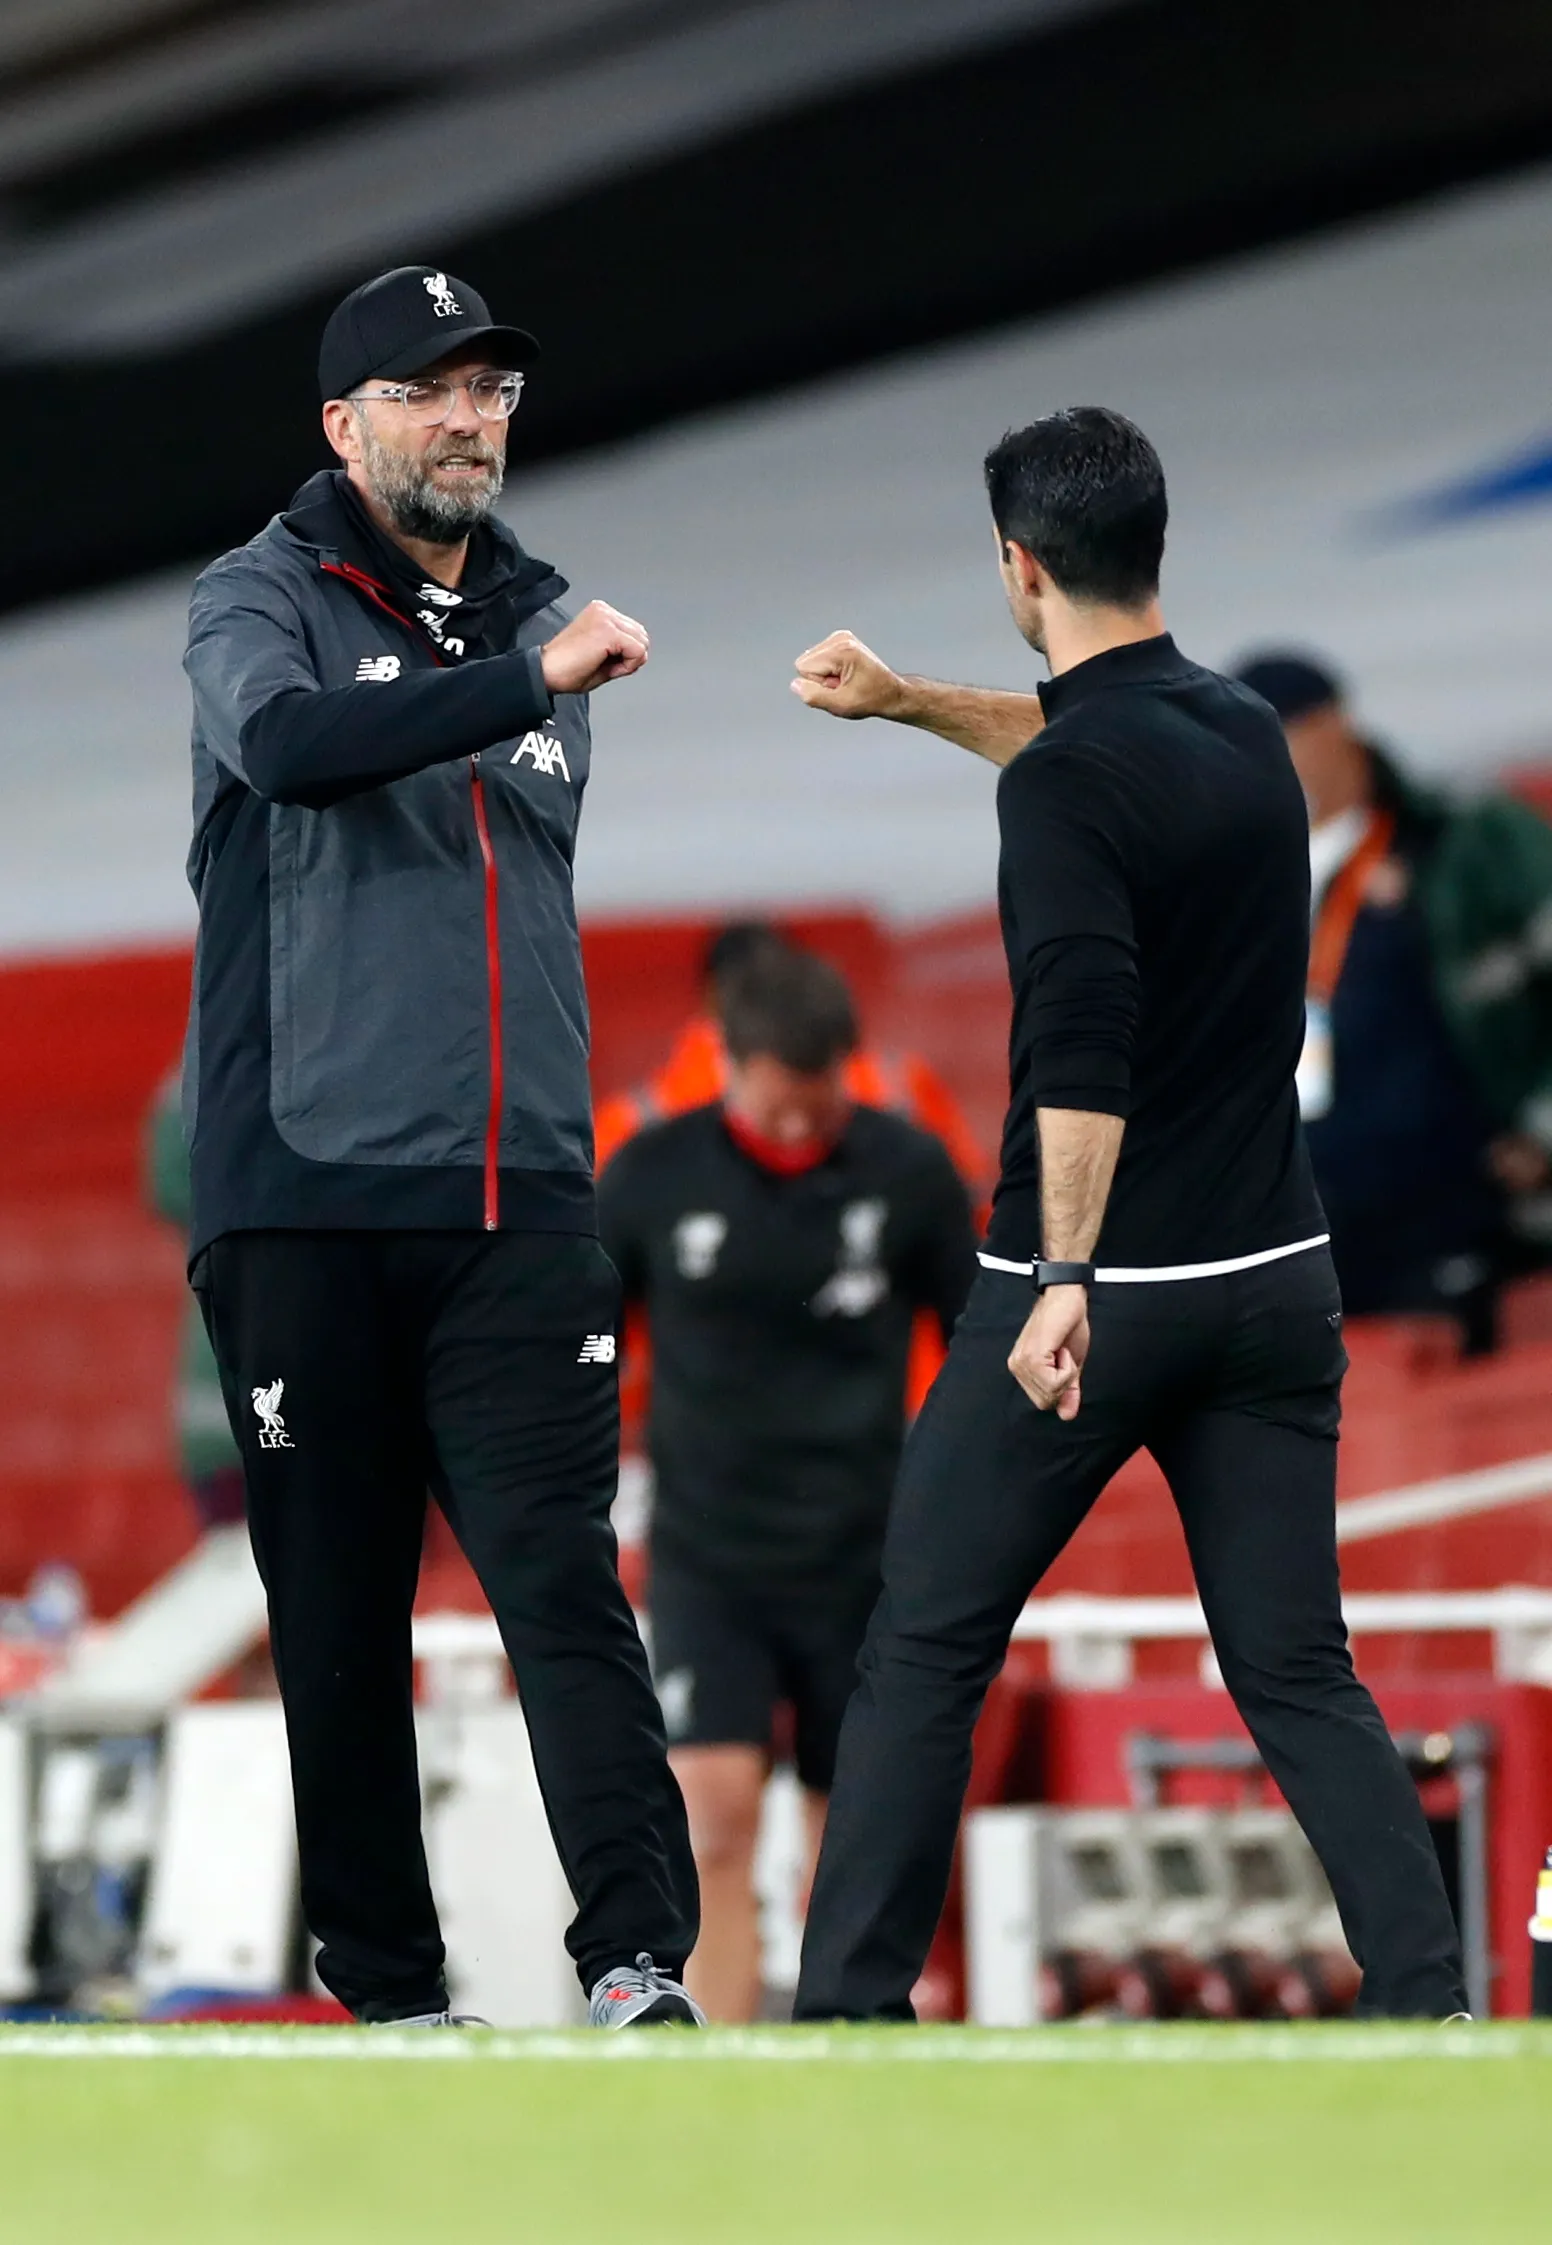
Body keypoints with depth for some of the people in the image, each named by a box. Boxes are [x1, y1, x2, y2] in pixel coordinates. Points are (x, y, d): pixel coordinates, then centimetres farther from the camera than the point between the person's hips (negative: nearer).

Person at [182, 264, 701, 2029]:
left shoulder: (537, 627, 18)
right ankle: (384, 1985, 9)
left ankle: (639, 1963, -19)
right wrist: (532, 681, -27)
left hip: (513, 1206, 3)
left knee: (562, 1580, -10)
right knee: (338, 1616, 1)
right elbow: (286, 745, -22)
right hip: (302, 1202, -3)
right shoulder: (263, 600, 2)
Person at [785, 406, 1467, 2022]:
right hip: (1270, 1281, 6)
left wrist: (1066, 1278, -30)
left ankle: (848, 2010, 7)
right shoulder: (1243, 735, 9)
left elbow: (1083, 1048, -26)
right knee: (1298, 1674, 6)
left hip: (1095, 1291, -6)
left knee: (925, 1655, 6)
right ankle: (1433, 2011, -6)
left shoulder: (1068, 785, -14)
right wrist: (907, 703, 42)